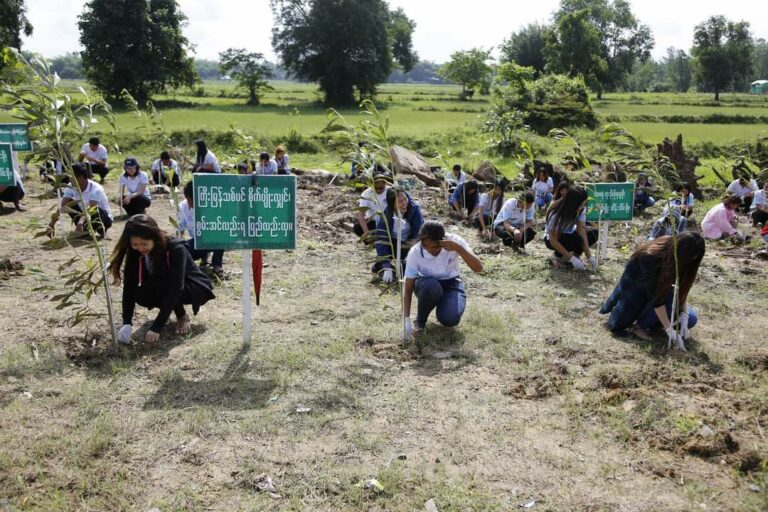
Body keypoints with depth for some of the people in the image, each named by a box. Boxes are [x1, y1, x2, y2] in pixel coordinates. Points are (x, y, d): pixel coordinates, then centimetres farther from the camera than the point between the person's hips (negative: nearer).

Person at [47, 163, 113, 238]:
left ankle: (102, 230, -7)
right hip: (86, 215, 6)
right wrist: (52, 223, -29)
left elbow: (92, 209, -44)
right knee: (69, 203, -15)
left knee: (94, 211, -38)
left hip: (104, 218, -6)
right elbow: (62, 207, -17)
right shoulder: (71, 187, -13)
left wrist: (81, 221, -61)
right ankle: (84, 230, -5)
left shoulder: (96, 189, -30)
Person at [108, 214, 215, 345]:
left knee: (162, 287, -34)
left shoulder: (176, 249, -33)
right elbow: (129, 285, -20)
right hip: (164, 288, 6)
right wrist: (127, 323, -32)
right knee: (141, 295, -26)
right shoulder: (136, 253, -17)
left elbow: (175, 288, -38)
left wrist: (157, 327, -43)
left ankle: (182, 316, -7)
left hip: (196, 288, -5)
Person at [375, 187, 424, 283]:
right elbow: (381, 240, -29)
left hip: (410, 242, 2)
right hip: (393, 244, -2)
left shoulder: (414, 208, -27)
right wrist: (387, 268, -37)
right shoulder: (385, 215, -27)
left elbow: (419, 232, -25)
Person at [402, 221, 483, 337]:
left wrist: (458, 248, -43)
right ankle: (420, 321, -8)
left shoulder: (454, 241, -24)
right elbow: (408, 289, -21)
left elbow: (478, 268, -31)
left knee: (450, 319, -29)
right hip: (427, 285, 0)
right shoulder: (415, 252, -25)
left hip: (451, 283, 0)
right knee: (431, 287, -38)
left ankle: (444, 306, 9)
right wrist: (407, 319, -30)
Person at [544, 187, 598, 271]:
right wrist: (572, 258, -33)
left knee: (593, 233, -20)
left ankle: (576, 254, 1)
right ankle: (557, 256, -7)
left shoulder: (581, 209, -19)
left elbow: (581, 231, -20)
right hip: (552, 239, -5)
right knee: (577, 239, -34)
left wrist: (589, 256, -28)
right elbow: (553, 241, -30)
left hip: (569, 234, 5)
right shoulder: (556, 215, -33)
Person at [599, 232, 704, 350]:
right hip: (634, 284, -5)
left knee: (690, 319, -11)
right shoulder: (650, 257, -40)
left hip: (657, 286, 5)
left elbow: (683, 288, -12)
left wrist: (684, 314, -24)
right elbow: (656, 296, -38)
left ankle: (642, 324, 2)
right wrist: (669, 329, -38)